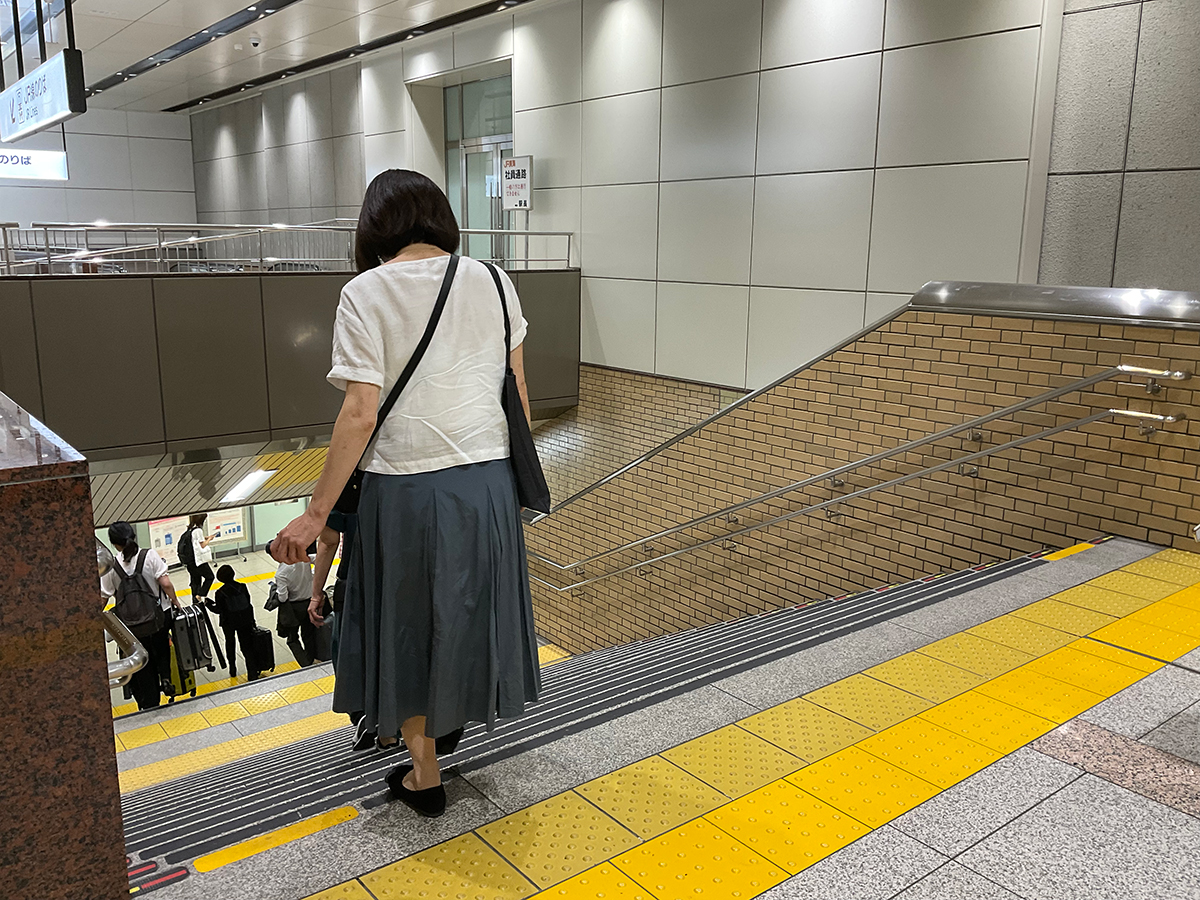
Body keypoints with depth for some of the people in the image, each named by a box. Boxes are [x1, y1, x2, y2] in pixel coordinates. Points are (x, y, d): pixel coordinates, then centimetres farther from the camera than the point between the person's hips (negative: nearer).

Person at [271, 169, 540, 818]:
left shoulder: (366, 293, -9)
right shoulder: (490, 282, 2)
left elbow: (360, 414, -15)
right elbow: (517, 394, 3)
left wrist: (316, 513, -9)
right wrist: (520, 472, 17)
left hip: (403, 489, -3)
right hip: (486, 480, 4)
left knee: (407, 625, 14)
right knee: (469, 612, 23)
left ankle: (424, 776, 29)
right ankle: (460, 713, 45)